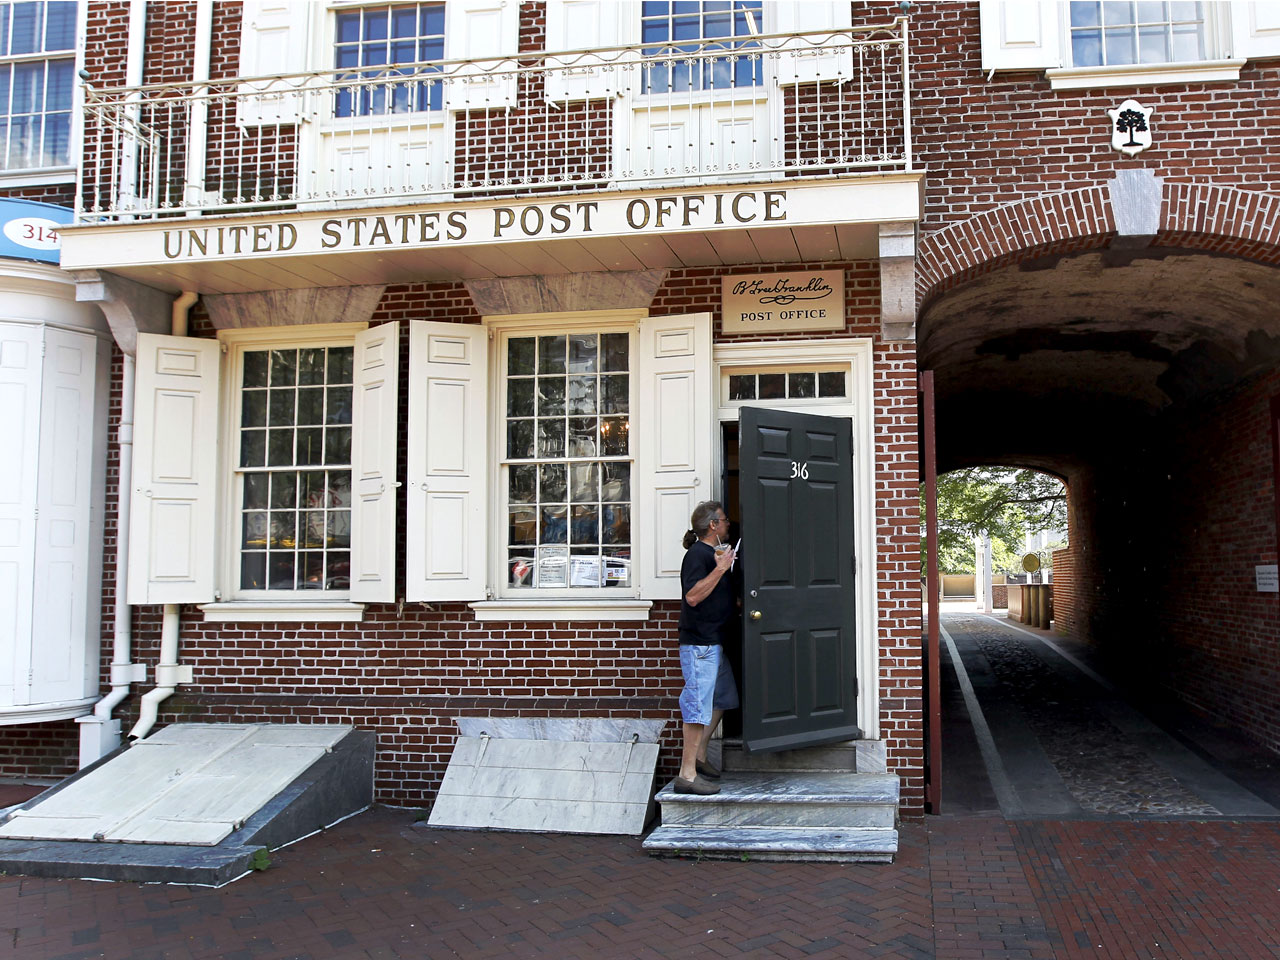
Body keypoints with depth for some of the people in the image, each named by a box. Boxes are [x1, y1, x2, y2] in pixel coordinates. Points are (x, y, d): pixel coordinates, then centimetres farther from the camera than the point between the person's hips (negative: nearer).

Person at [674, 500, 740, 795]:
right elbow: (692, 596, -25)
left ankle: (698, 755, 29)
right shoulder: (697, 554, -14)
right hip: (699, 643, -11)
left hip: (713, 641, 11)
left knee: (722, 698, 18)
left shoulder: (713, 554, 18)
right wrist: (721, 568, -24)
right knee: (699, 705, -9)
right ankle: (687, 775, -5)